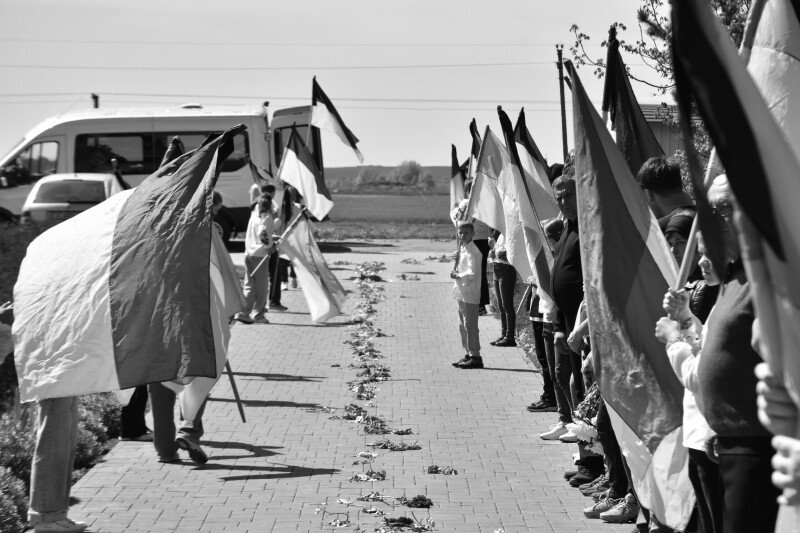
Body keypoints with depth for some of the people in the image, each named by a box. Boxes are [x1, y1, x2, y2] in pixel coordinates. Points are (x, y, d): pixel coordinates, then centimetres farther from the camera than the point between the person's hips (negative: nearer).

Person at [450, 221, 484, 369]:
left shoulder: (472, 252, -16)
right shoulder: (462, 249, 15)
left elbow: (472, 274, -23)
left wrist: (458, 276, -16)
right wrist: (456, 273, 6)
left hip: (470, 295, -10)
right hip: (462, 294, 10)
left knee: (470, 325, -7)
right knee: (462, 325, 14)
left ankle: (475, 357, -2)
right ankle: (468, 354, 23)